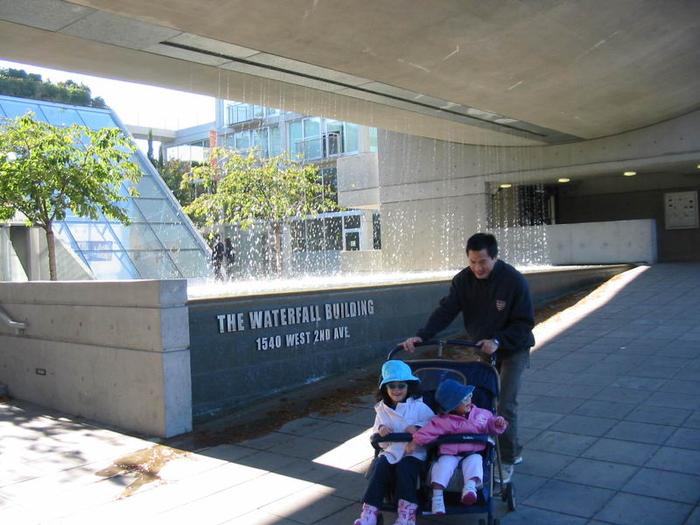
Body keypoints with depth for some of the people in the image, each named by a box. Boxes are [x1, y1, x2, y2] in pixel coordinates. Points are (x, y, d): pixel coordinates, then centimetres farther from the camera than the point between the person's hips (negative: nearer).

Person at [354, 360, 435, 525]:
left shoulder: (419, 407, 1)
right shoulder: (382, 409, 11)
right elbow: (375, 434, 18)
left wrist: (418, 428, -16)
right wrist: (380, 429, -6)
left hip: (414, 452, -3)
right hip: (390, 451, 3)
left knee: (404, 468, -32)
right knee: (380, 467, -25)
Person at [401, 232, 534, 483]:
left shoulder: (514, 281, -23)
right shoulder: (463, 279, -13)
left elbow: (525, 322, -20)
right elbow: (445, 311, -19)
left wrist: (497, 341, -34)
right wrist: (421, 336, -33)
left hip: (512, 349, -4)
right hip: (480, 348, 5)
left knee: (505, 405, -9)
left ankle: (507, 460, 9)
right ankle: (513, 451, 25)